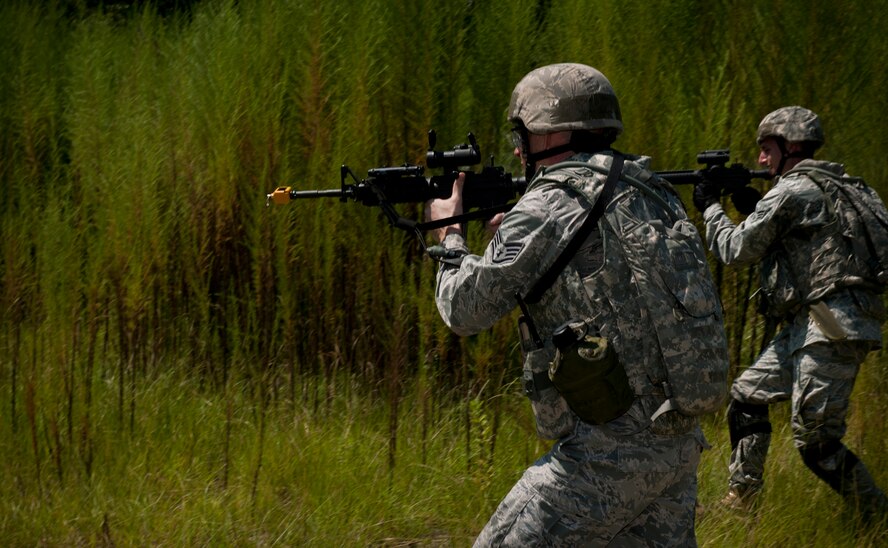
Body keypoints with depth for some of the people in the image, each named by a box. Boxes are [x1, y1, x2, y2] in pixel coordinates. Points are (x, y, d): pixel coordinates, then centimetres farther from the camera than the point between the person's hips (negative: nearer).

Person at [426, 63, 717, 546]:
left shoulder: (545, 211, -11)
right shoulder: (654, 196, 11)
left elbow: (465, 310, -3)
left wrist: (450, 237, 15)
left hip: (607, 453, -8)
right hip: (678, 444, 8)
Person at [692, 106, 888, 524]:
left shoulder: (792, 192, -10)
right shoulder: (832, 187, 18)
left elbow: (737, 250, -5)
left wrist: (710, 208, 10)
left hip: (832, 331, -11)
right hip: (810, 327, 11)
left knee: (815, 441, -10)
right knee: (747, 396, 17)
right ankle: (740, 498, 21)